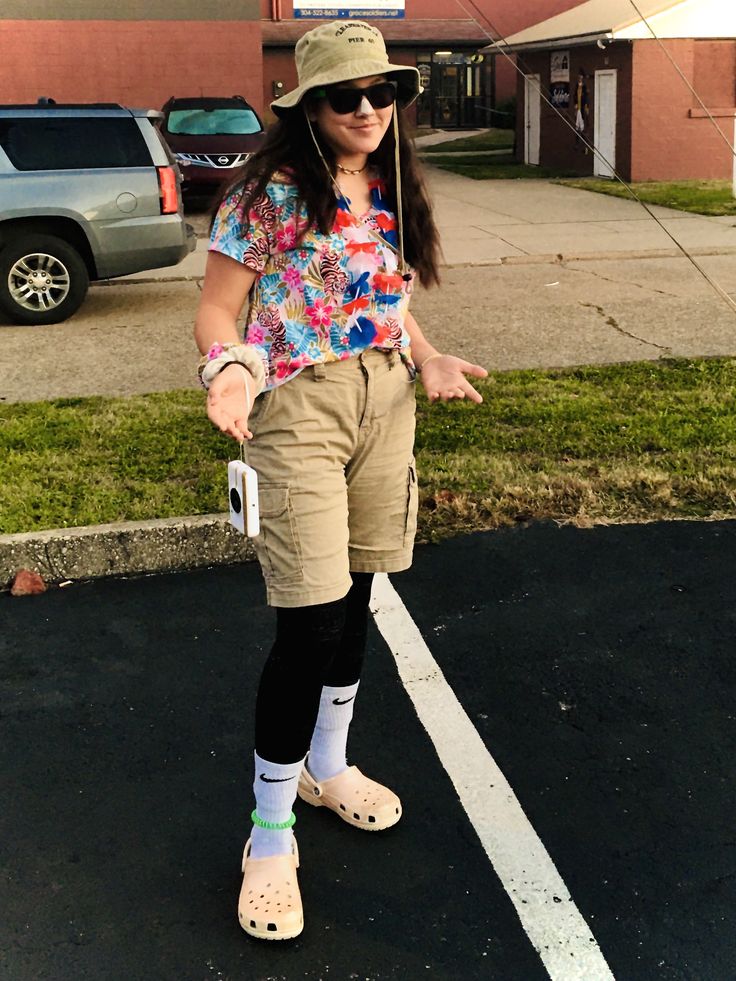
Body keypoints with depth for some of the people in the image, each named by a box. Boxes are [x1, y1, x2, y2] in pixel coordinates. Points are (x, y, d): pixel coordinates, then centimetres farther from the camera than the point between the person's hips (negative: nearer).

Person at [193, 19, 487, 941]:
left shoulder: (390, 193, 10)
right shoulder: (270, 195, -10)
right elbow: (217, 309, -8)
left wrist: (428, 360, 1)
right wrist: (232, 368, -29)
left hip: (385, 406, 7)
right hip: (299, 413, -6)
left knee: (354, 600, 15)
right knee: (311, 623, -9)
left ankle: (328, 768, 38)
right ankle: (271, 836, 9)